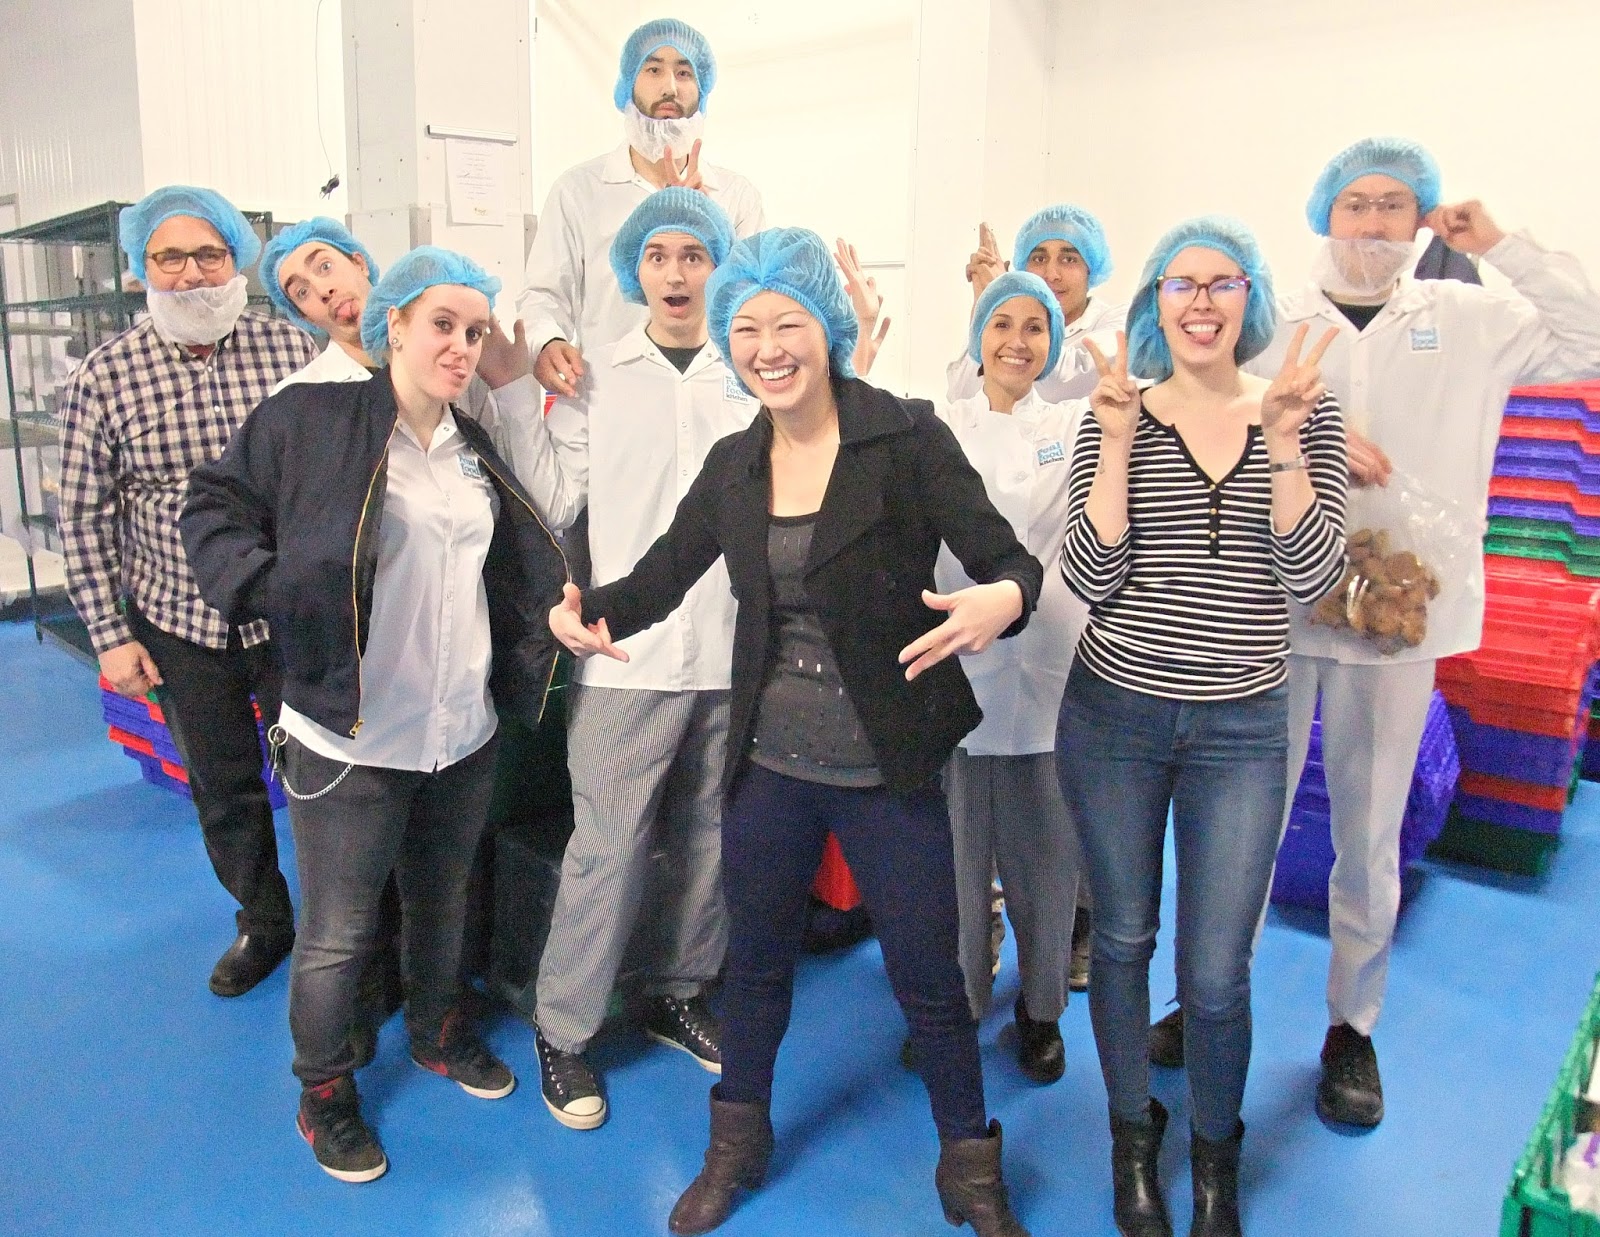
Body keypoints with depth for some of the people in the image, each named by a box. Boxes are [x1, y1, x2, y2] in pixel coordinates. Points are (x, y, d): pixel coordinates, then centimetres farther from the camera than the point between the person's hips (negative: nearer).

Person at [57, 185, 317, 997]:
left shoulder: (293, 350, -7)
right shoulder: (104, 377, -6)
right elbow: (85, 515, -1)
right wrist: (109, 636, -3)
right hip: (179, 625, 1)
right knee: (222, 787, 16)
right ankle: (262, 923, 39)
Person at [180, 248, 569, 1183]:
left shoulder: (475, 449, 9)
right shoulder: (311, 418, -10)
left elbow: (517, 571, 19)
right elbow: (215, 508, -5)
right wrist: (272, 590, -17)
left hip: (464, 733, 6)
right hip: (350, 741, -5)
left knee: (443, 902, 23)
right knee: (337, 934, 9)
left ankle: (439, 1032, 48)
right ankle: (325, 1091, 33)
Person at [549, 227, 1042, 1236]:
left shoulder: (907, 437, -11)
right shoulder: (734, 464, 3)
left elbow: (1009, 562, -12)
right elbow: (663, 576, 7)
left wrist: (1000, 601, -35)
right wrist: (587, 609, -13)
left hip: (888, 771, -4)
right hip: (768, 765, 4)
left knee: (930, 978, 12)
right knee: (756, 960, 22)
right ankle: (737, 1144, 48)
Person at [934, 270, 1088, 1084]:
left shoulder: (1077, 428, 8)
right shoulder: (941, 429, 9)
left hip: (1047, 669, 0)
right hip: (960, 664, 0)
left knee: (1044, 851, 9)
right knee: (958, 848, 6)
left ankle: (1041, 1009, 29)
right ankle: (955, 1002, 26)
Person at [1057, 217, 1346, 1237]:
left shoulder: (1307, 415, 0)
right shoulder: (1117, 417, -2)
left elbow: (1312, 577, -10)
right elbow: (1089, 579, -11)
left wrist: (1283, 439, -19)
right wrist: (1117, 441, -18)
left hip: (1242, 727, 0)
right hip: (1117, 713, 0)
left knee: (1217, 972, 4)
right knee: (1124, 939, 15)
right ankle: (1133, 1139, 40)